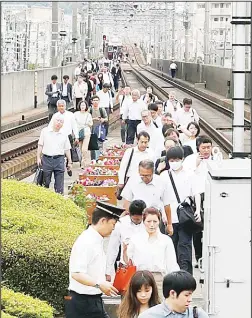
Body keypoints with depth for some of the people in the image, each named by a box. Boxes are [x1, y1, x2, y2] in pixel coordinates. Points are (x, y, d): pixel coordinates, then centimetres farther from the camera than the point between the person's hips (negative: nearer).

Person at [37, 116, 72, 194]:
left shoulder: (64, 135, 6)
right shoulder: (45, 131, 3)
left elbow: (67, 149, 11)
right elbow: (40, 145, 5)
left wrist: (70, 162, 10)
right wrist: (38, 157, -1)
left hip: (59, 159, 1)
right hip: (46, 159, -1)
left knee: (59, 184, 0)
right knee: (45, 182, 8)